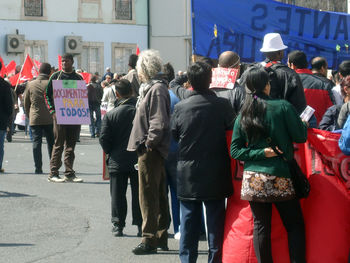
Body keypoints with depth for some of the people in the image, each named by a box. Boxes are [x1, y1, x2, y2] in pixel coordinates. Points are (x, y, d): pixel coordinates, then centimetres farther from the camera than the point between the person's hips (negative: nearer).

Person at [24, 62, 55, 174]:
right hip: (49, 119, -1)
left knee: (36, 142, 3)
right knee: (51, 143, 7)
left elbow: (26, 103, 8)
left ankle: (38, 167, -3)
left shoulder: (30, 84, 3)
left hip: (34, 119, 1)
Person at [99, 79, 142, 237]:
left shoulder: (110, 115, -8)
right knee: (138, 194, 9)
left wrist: (110, 153, 10)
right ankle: (141, 225, 11)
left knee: (118, 195, 9)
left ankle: (118, 225, 11)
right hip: (139, 160, 1)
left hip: (117, 162, 0)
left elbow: (104, 139, -7)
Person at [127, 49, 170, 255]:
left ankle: (150, 240, -2)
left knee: (149, 196, -6)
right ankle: (161, 237, 22)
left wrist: (148, 145, -20)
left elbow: (158, 122, -22)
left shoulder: (156, 89, -15)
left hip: (150, 151, -10)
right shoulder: (152, 87, 16)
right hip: (153, 151, 10)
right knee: (159, 195, 14)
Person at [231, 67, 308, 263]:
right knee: (295, 225, 7)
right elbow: (300, 136, -3)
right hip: (280, 178, -3)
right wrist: (304, 124, 17)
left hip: (253, 179, 4)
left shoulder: (243, 116, 7)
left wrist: (260, 153, 1)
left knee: (261, 226, 7)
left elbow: (235, 151, 4)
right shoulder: (283, 107, -6)